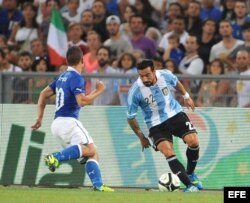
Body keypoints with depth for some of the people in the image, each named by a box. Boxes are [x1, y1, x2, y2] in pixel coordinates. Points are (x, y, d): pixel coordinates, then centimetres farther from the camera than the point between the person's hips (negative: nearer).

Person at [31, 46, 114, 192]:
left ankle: (98, 185, -9)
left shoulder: (62, 77, 18)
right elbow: (82, 101, -20)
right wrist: (98, 91, -6)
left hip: (57, 124, 9)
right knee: (90, 149, -21)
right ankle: (56, 157, -30)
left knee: (92, 154, 7)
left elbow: (44, 94, 22)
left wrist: (40, 118, 24)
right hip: (68, 121, -9)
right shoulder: (76, 78, -9)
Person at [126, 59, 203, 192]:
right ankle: (189, 185, -19)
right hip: (156, 124, -3)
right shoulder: (135, 91, -23)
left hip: (175, 114, 3)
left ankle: (190, 174, 10)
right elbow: (130, 118, -8)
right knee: (168, 153, -23)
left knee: (193, 141, -16)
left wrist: (186, 96, 21)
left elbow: (176, 83, 13)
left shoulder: (165, 75, -16)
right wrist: (141, 137, 0)